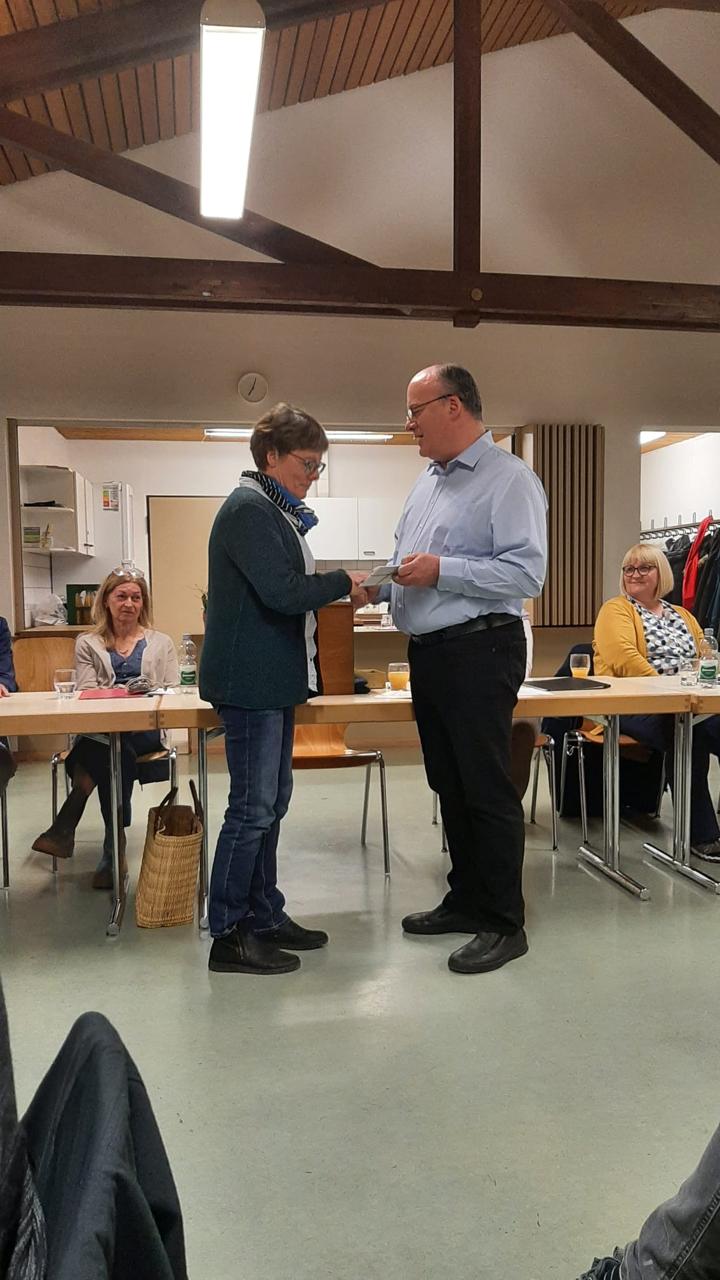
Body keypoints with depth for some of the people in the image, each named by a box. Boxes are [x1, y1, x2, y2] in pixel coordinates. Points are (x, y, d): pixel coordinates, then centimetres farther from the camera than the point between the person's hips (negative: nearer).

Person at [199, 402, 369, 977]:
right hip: (250, 680, -10)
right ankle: (229, 935, 7)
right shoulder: (249, 509, -14)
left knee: (271, 801, 15)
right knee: (253, 807, -4)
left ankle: (264, 916, 26)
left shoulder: (275, 511, 18)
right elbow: (281, 591, -22)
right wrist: (344, 582, -9)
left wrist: (339, 593, 9)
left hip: (273, 679, 10)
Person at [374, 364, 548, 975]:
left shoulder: (509, 479, -10)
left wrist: (441, 571, -21)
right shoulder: (429, 480, 17)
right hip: (429, 651, 9)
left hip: (479, 653, -9)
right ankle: (467, 900, 30)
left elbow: (527, 573, -20)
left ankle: (504, 924, 11)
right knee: (450, 785, 16)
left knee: (487, 789, -2)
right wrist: (386, 579, 6)